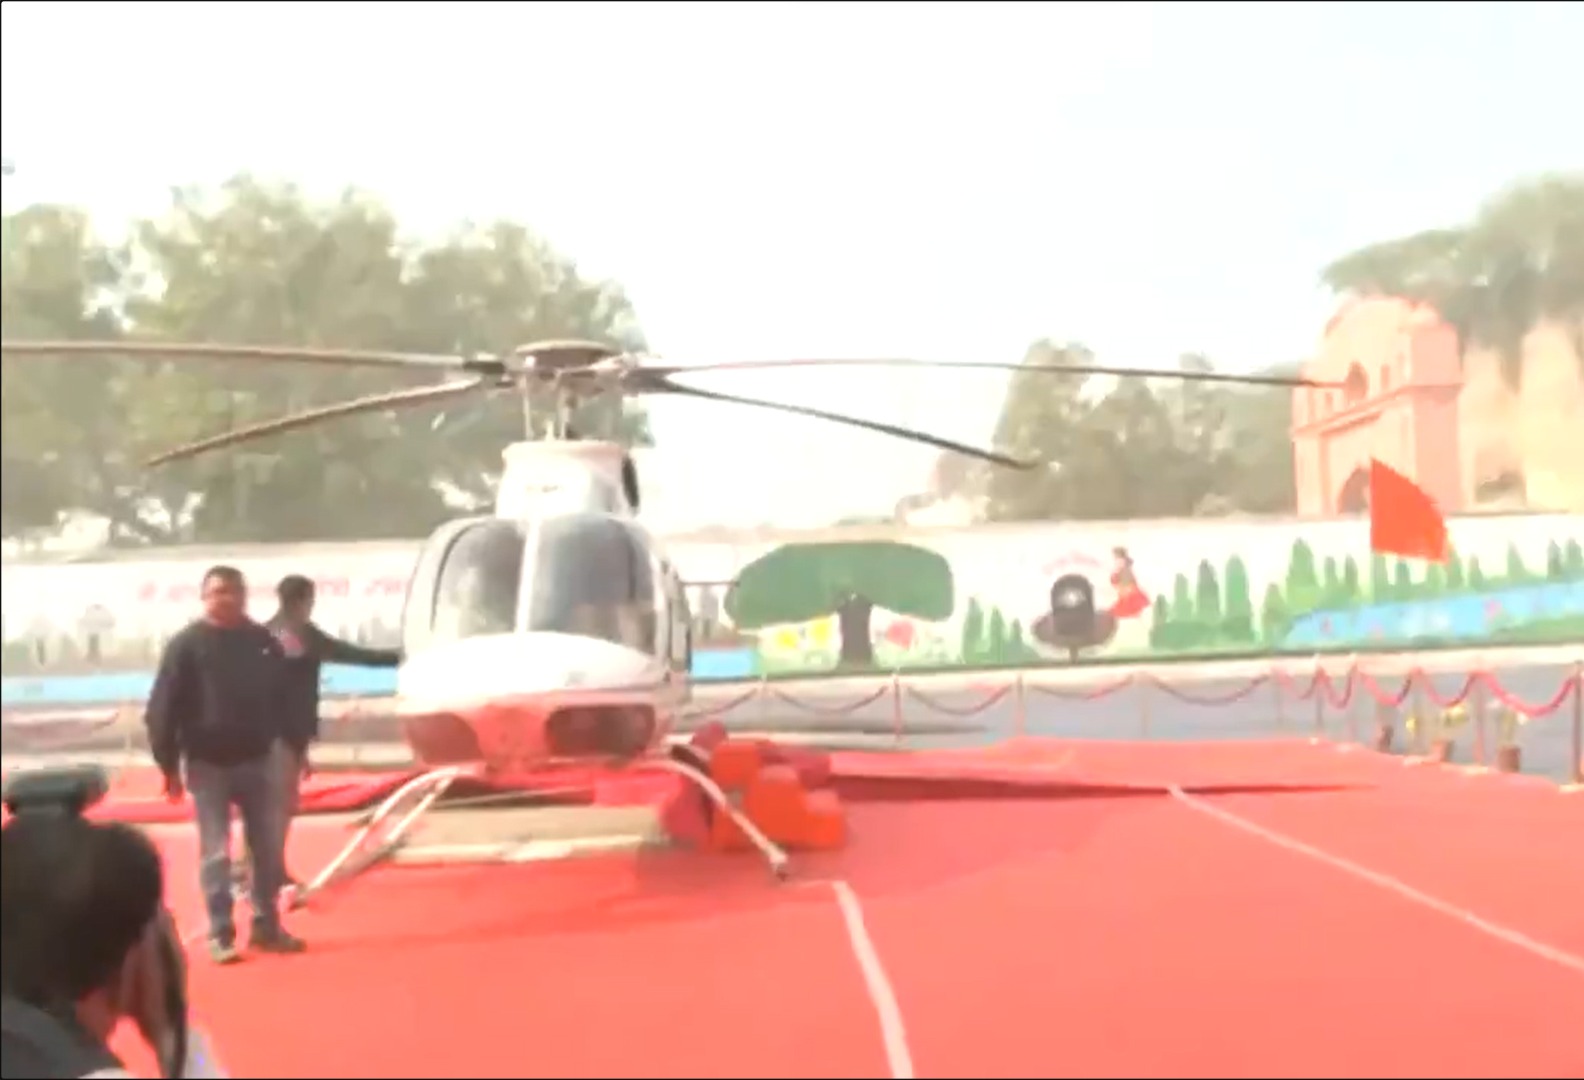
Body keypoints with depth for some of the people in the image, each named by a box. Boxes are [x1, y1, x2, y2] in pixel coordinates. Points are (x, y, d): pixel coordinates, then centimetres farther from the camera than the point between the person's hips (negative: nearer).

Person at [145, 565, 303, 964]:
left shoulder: (263, 641, 4)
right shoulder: (187, 644, -7)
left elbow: (283, 697, 12)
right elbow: (162, 708, -6)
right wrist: (168, 765, -8)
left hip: (259, 759, 4)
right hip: (208, 764, -3)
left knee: (269, 848, 8)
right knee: (215, 853, 2)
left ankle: (267, 925, 20)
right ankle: (221, 934, 9)